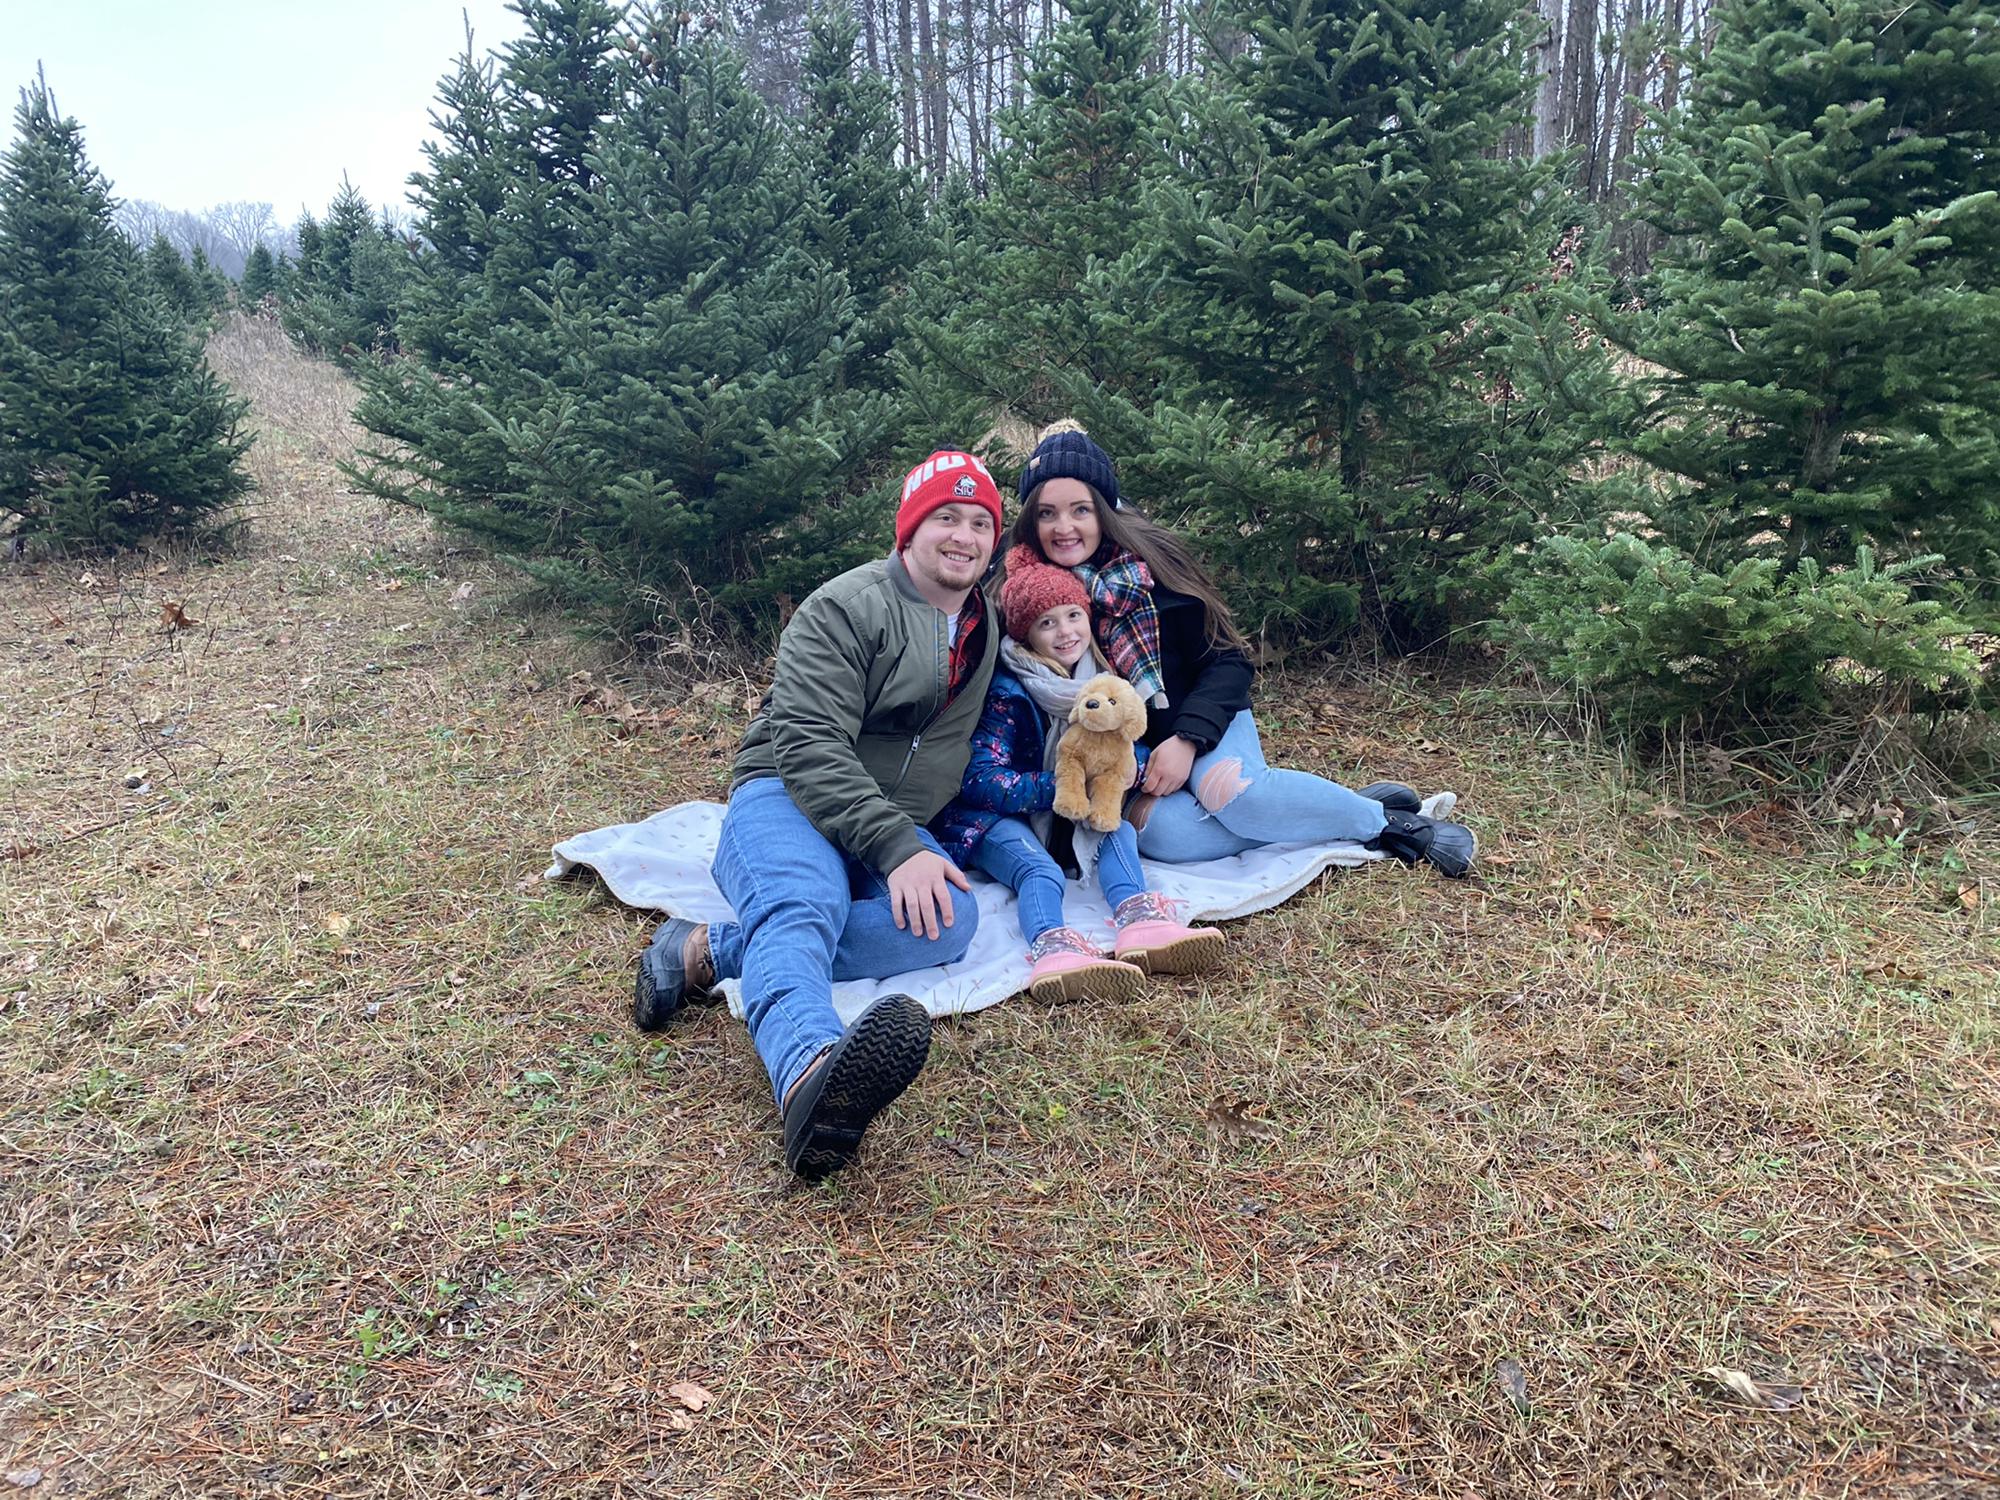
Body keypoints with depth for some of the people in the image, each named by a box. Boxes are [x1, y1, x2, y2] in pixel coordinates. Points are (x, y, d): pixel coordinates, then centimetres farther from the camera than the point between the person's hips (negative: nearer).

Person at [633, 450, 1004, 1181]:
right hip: (787, 800, -5)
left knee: (950, 921, -30)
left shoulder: (987, 624, 15)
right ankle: (812, 1078, -71)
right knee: (801, 908, -40)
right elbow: (809, 746, -20)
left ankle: (708, 951, -34)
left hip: (900, 829, 6)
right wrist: (898, 849, -29)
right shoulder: (845, 608, -8)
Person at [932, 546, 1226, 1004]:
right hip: (999, 817, -5)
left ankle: (1139, 921, -55)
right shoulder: (1006, 691, -15)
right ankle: (1051, 949, -67)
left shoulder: (1102, 678, 3)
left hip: (1074, 817, 6)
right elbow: (979, 779, -21)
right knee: (1039, 872, -36)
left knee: (1118, 831, -26)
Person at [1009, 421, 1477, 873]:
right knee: (1162, 833, -32)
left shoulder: (1152, 562, -10)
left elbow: (1227, 662, -7)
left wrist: (1187, 739, -23)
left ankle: (1385, 819, -10)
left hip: (1200, 725, -1)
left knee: (1232, 792, -34)